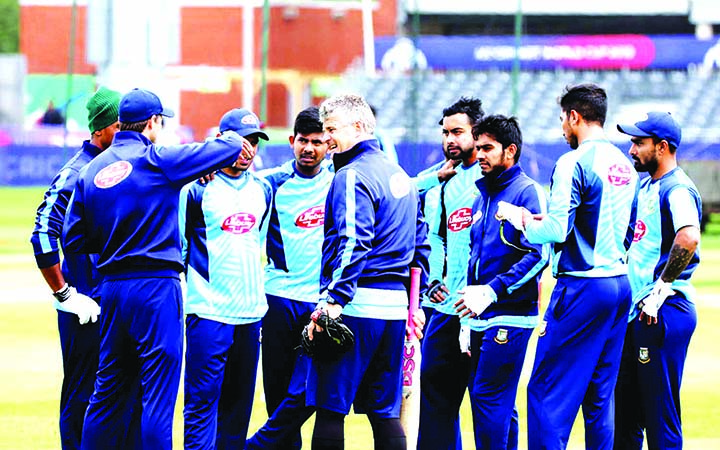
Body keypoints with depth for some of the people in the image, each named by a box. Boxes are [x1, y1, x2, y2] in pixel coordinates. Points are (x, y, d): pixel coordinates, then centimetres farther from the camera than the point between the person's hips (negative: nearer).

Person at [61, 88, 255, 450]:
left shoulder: (91, 170, 9)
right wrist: (236, 143, 16)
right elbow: (228, 149, -6)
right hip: (156, 288, -6)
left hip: (111, 286, 6)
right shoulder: (157, 160, -8)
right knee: (157, 392, -4)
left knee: (108, 393, 14)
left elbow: (73, 239, 8)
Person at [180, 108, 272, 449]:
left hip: (251, 313, 6)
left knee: (239, 402, 9)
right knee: (203, 399, -7)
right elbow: (177, 246, -2)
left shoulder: (263, 190, 12)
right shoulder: (197, 188, -5)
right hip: (209, 312, -6)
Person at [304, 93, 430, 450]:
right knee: (385, 412, 11)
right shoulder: (400, 176, 19)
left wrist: (333, 299, -24)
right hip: (395, 305, 9)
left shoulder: (352, 176, -10)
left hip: (357, 303, -9)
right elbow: (420, 242, 23)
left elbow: (352, 243, -21)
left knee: (329, 407, -6)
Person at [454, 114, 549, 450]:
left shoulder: (528, 192, -9)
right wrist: (467, 318, 19)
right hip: (481, 319, 9)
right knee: (498, 404, 11)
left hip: (510, 316, -9)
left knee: (488, 397, -12)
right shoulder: (482, 197, 18)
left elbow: (539, 255, -18)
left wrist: (492, 291, -21)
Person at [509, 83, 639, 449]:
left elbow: (556, 231, -19)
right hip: (620, 283, 8)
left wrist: (524, 223, 1)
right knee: (600, 396, 12)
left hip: (582, 289, -8)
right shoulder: (625, 165, 13)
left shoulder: (573, 163, -12)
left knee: (547, 391, -6)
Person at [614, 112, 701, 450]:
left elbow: (689, 238, -32)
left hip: (664, 312, -10)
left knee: (660, 413, -7)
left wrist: (660, 290, -26)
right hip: (637, 312, 10)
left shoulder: (677, 189, -14)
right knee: (624, 409, 14)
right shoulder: (646, 188, 17)